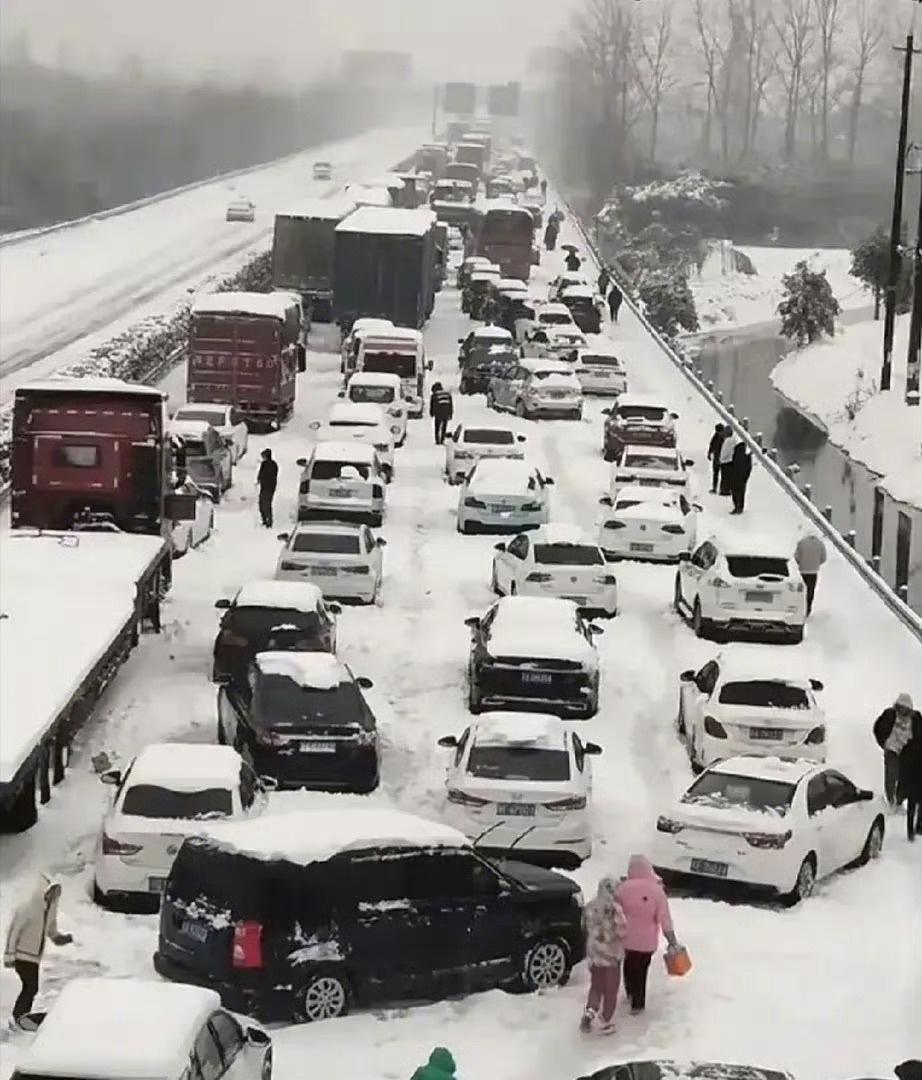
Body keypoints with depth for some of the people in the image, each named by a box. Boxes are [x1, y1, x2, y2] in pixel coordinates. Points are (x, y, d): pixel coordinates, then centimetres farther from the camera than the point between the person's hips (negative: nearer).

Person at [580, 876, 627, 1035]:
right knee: (610, 990, 10)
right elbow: (621, 930, -19)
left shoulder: (589, 908, -3)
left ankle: (589, 1013, 4)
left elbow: (586, 929, 6)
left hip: (593, 954, 5)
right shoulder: (614, 908, -21)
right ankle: (607, 1024, 15)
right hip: (611, 954, -5)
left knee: (596, 986, 21)